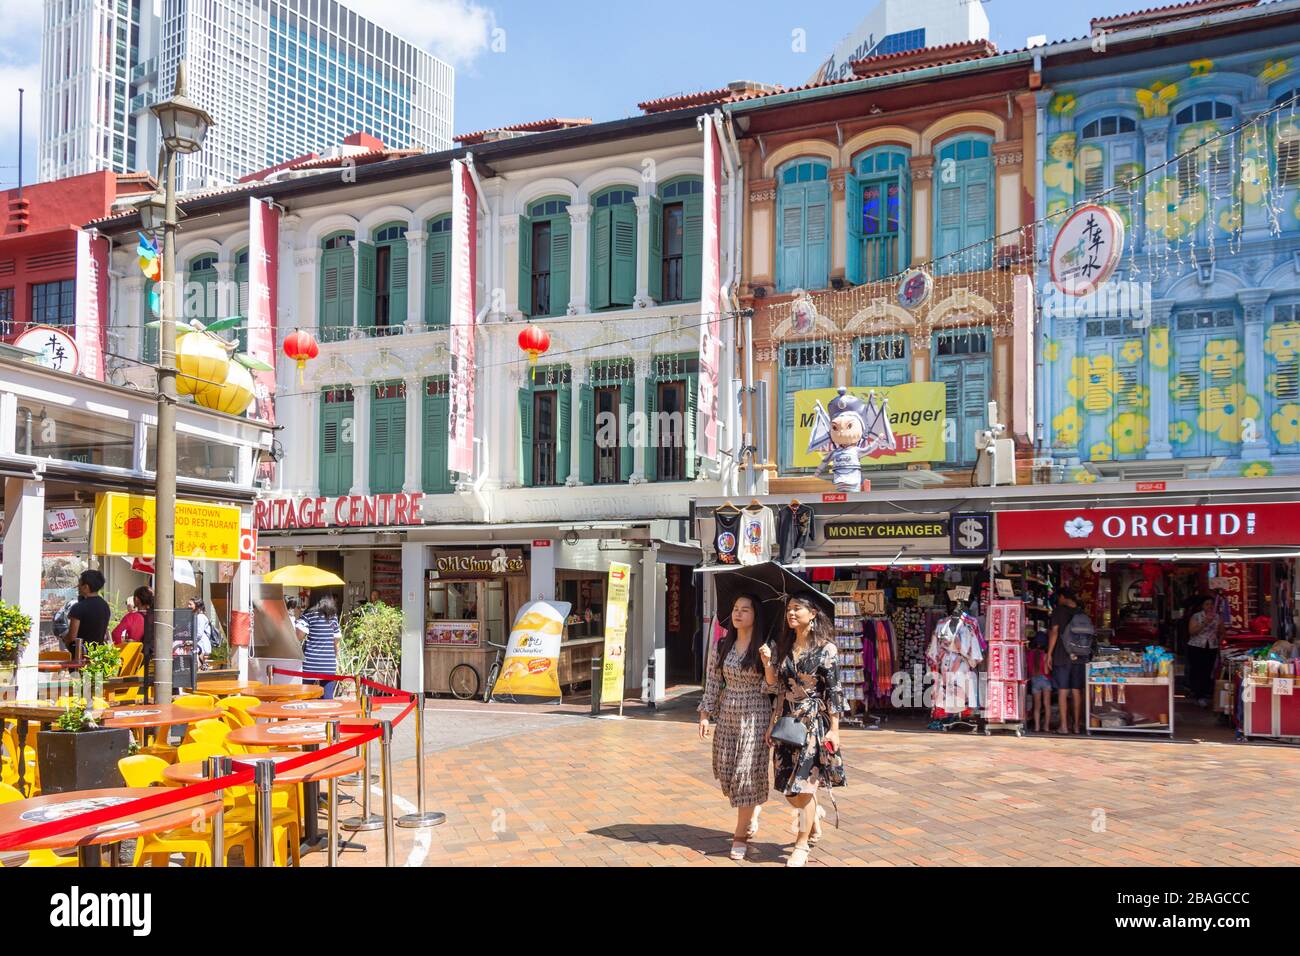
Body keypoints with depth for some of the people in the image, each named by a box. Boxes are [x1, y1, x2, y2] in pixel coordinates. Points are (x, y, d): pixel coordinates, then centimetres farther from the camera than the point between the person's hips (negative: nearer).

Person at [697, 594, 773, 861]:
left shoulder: (766, 648, -6)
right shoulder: (722, 646, 6)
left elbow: (772, 688, -7)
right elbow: (713, 682, 10)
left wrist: (768, 664, -24)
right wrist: (705, 713, 6)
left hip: (755, 716, -4)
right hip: (727, 715, 5)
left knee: (747, 772, -4)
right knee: (726, 771, 7)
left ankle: (741, 835, 7)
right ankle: (752, 811, 35)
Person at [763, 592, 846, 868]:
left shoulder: (826, 648, -8)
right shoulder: (783, 647, 7)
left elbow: (834, 691, -8)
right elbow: (776, 685, 9)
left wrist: (834, 729, -11)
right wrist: (767, 660, -7)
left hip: (814, 722, -5)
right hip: (787, 721, 5)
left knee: (803, 784, -2)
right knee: (788, 786, 8)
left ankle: (802, 845, 12)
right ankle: (815, 813, 40)